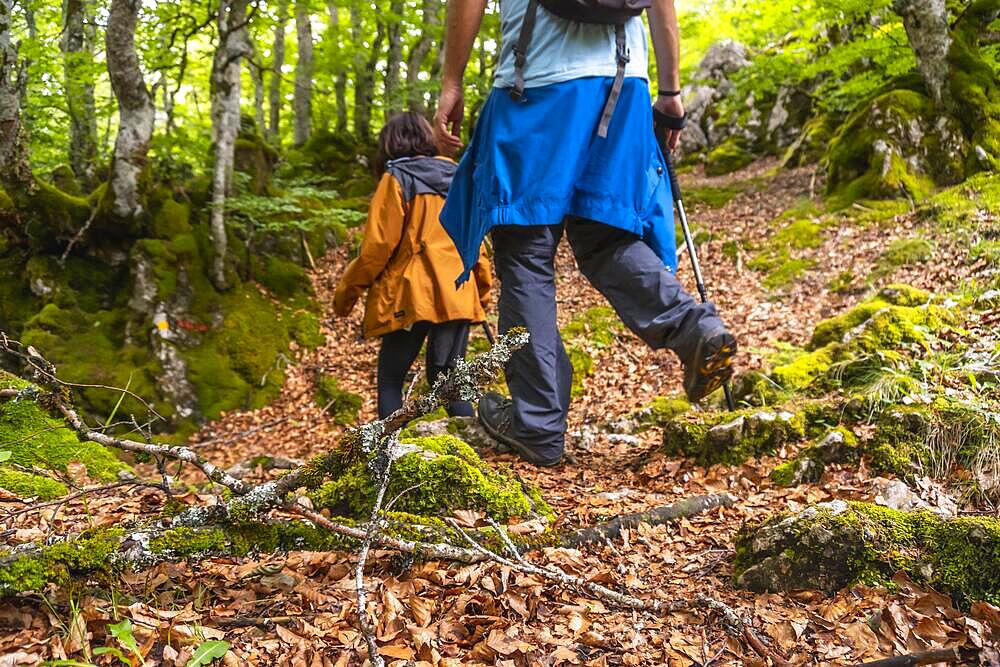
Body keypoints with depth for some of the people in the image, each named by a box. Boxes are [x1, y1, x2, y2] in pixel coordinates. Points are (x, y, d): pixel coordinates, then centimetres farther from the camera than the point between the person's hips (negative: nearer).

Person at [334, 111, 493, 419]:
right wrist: (482, 289, 24)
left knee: (390, 380, 5)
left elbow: (377, 246, -7)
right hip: (457, 297, 5)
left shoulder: (397, 178, -2)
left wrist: (346, 291, 2)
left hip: (410, 298, -5)